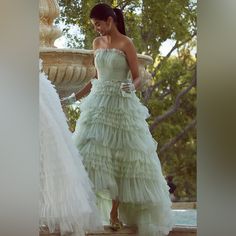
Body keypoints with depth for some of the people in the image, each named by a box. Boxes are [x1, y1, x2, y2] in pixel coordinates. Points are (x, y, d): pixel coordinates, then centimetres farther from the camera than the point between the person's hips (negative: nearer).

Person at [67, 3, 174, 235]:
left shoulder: (126, 44, -7)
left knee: (123, 157, -2)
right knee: (92, 154, -4)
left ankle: (115, 211, 4)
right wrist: (75, 97, 19)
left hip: (122, 105, -5)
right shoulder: (97, 43, 10)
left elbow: (137, 78, -7)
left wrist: (131, 87, -29)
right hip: (98, 103, 5)